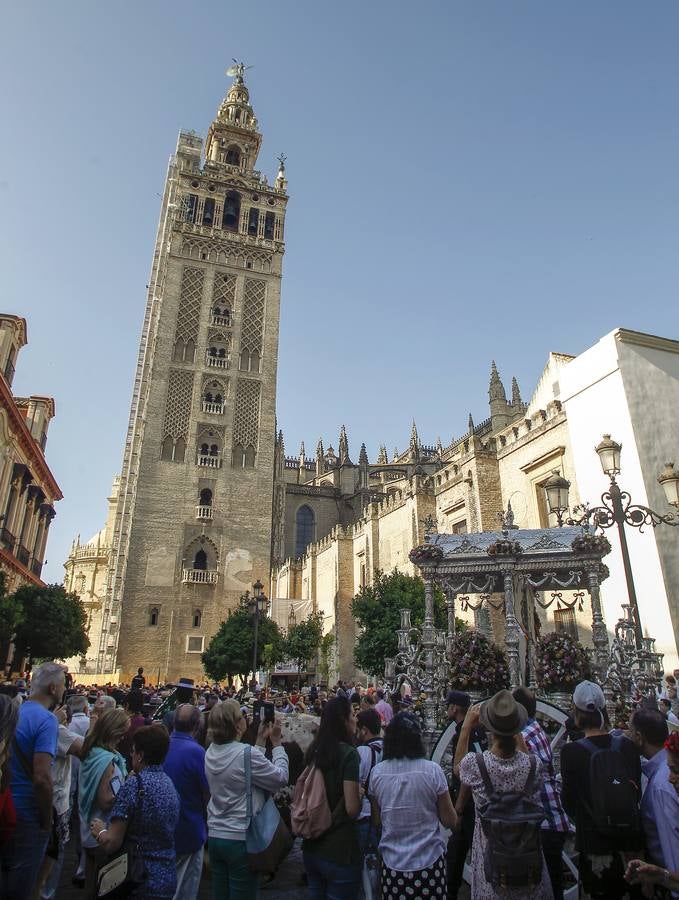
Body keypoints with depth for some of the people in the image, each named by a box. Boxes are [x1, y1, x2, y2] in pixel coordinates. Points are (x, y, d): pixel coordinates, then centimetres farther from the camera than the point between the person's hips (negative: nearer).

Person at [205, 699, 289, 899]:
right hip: (241, 838, -7)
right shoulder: (247, 754, -24)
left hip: (215, 836, 7)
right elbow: (281, 778, -12)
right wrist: (276, 743, -5)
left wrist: (261, 740, 11)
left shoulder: (211, 752, 0)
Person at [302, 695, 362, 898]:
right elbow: (352, 809, -22)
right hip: (339, 850, -6)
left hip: (311, 847, 7)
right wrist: (362, 795, -3)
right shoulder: (348, 753, -20)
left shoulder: (314, 750, -1)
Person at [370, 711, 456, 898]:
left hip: (392, 864, 2)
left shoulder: (377, 772, -8)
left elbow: (376, 821, 4)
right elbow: (451, 821, -6)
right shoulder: (432, 770, -15)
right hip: (429, 863, -2)